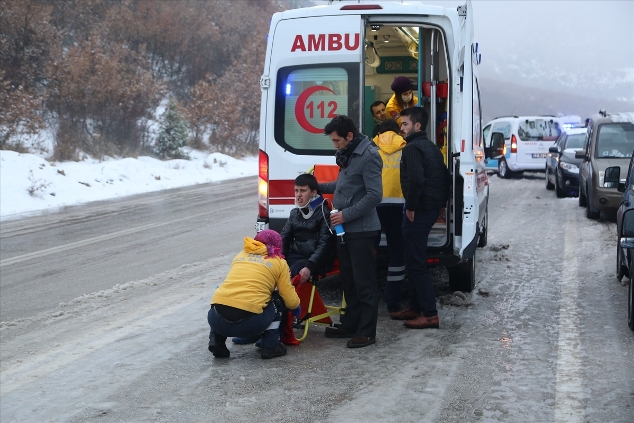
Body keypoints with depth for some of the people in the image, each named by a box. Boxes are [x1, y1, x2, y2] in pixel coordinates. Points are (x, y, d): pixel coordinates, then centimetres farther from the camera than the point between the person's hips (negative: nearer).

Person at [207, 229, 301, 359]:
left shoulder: (241, 255, 23)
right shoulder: (279, 262, 13)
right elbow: (291, 301, 12)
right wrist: (296, 306, 35)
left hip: (215, 320, 4)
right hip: (248, 324, -4)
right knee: (278, 300, 23)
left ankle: (217, 339, 16)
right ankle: (270, 346, 15)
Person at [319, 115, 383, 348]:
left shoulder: (369, 156, -17)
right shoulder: (347, 154, 12)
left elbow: (374, 195, -20)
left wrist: (346, 214, -19)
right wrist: (319, 186, 18)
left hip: (361, 229, -9)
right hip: (344, 228, 9)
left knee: (364, 282, -2)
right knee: (348, 280, 16)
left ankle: (367, 331, 3)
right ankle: (350, 324, 26)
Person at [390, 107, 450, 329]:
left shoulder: (412, 148, -13)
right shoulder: (431, 147, 17)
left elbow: (415, 180, -26)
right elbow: (445, 177, 20)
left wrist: (411, 207, -18)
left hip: (419, 211, -10)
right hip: (431, 208, 10)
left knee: (416, 263, -7)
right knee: (415, 260, 18)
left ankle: (429, 314, -7)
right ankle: (415, 307, 24)